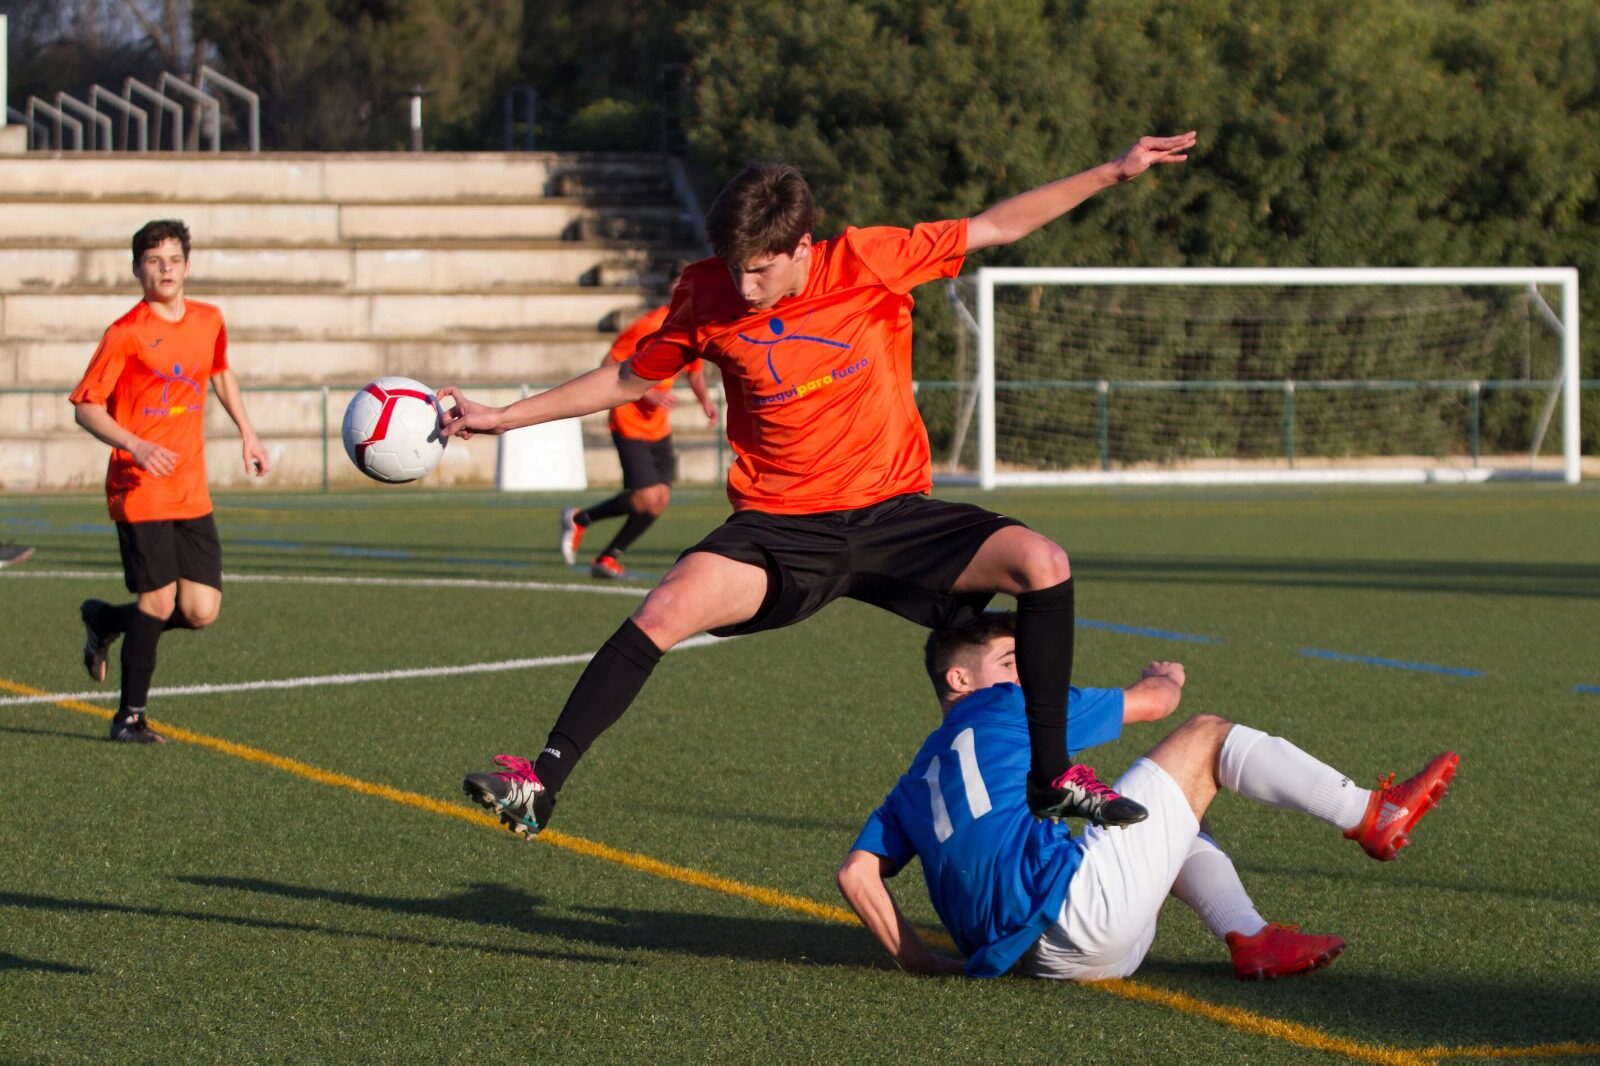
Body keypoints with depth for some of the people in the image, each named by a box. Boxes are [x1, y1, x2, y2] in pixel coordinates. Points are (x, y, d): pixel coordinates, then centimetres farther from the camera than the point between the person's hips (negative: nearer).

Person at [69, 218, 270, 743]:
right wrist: (136, 447, -22)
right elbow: (86, 406, -8)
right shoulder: (126, 333, -9)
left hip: (192, 493, 6)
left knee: (201, 612, -1)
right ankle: (130, 716, 8)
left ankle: (107, 621, 26)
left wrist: (247, 433, 22)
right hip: (140, 489, -6)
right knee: (158, 601, -9)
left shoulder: (209, 321, 8)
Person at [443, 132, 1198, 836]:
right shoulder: (706, 296, -4)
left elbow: (995, 227, 1)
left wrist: (1115, 173, -1)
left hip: (890, 515, 1)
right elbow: (628, 380, 11)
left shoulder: (869, 261, -8)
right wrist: (503, 417, 10)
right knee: (667, 608, -28)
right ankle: (540, 783, -21)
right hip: (780, 526, -1)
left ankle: (1051, 777, -5)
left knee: (1041, 564, -20)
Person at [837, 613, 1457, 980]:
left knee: (1177, 828, 34)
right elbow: (1155, 702, 18)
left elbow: (857, 874, 12)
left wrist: (923, 964, 13)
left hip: (1024, 955, 8)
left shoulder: (916, 781, 26)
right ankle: (1370, 817, 13)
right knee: (1204, 738, 9)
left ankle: (1250, 939, 9)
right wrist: (1163, 678, 42)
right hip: (1069, 900, -8)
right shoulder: (1006, 707, 9)